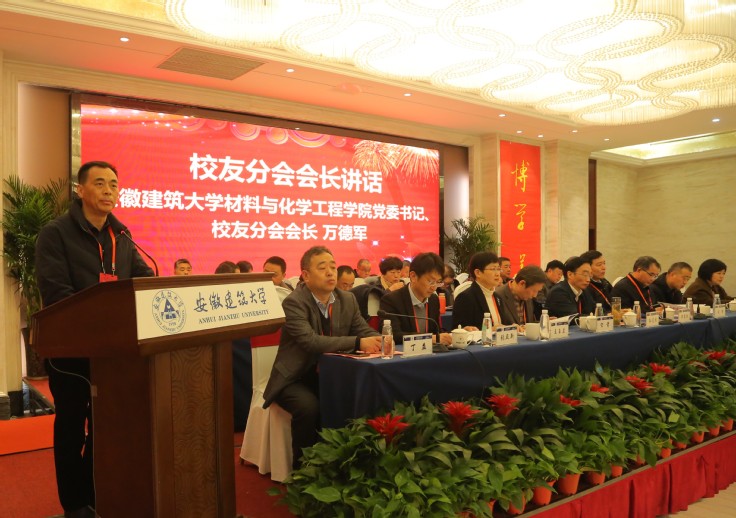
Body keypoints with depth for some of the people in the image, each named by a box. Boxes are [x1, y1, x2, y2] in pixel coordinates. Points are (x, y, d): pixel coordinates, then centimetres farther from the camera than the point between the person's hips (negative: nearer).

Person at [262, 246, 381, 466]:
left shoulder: (347, 300, 4)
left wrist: (379, 341, -21)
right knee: (309, 407, -33)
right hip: (295, 379, -5)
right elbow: (311, 341, -29)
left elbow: (365, 331, 3)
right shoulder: (294, 303, -16)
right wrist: (358, 343, -34)